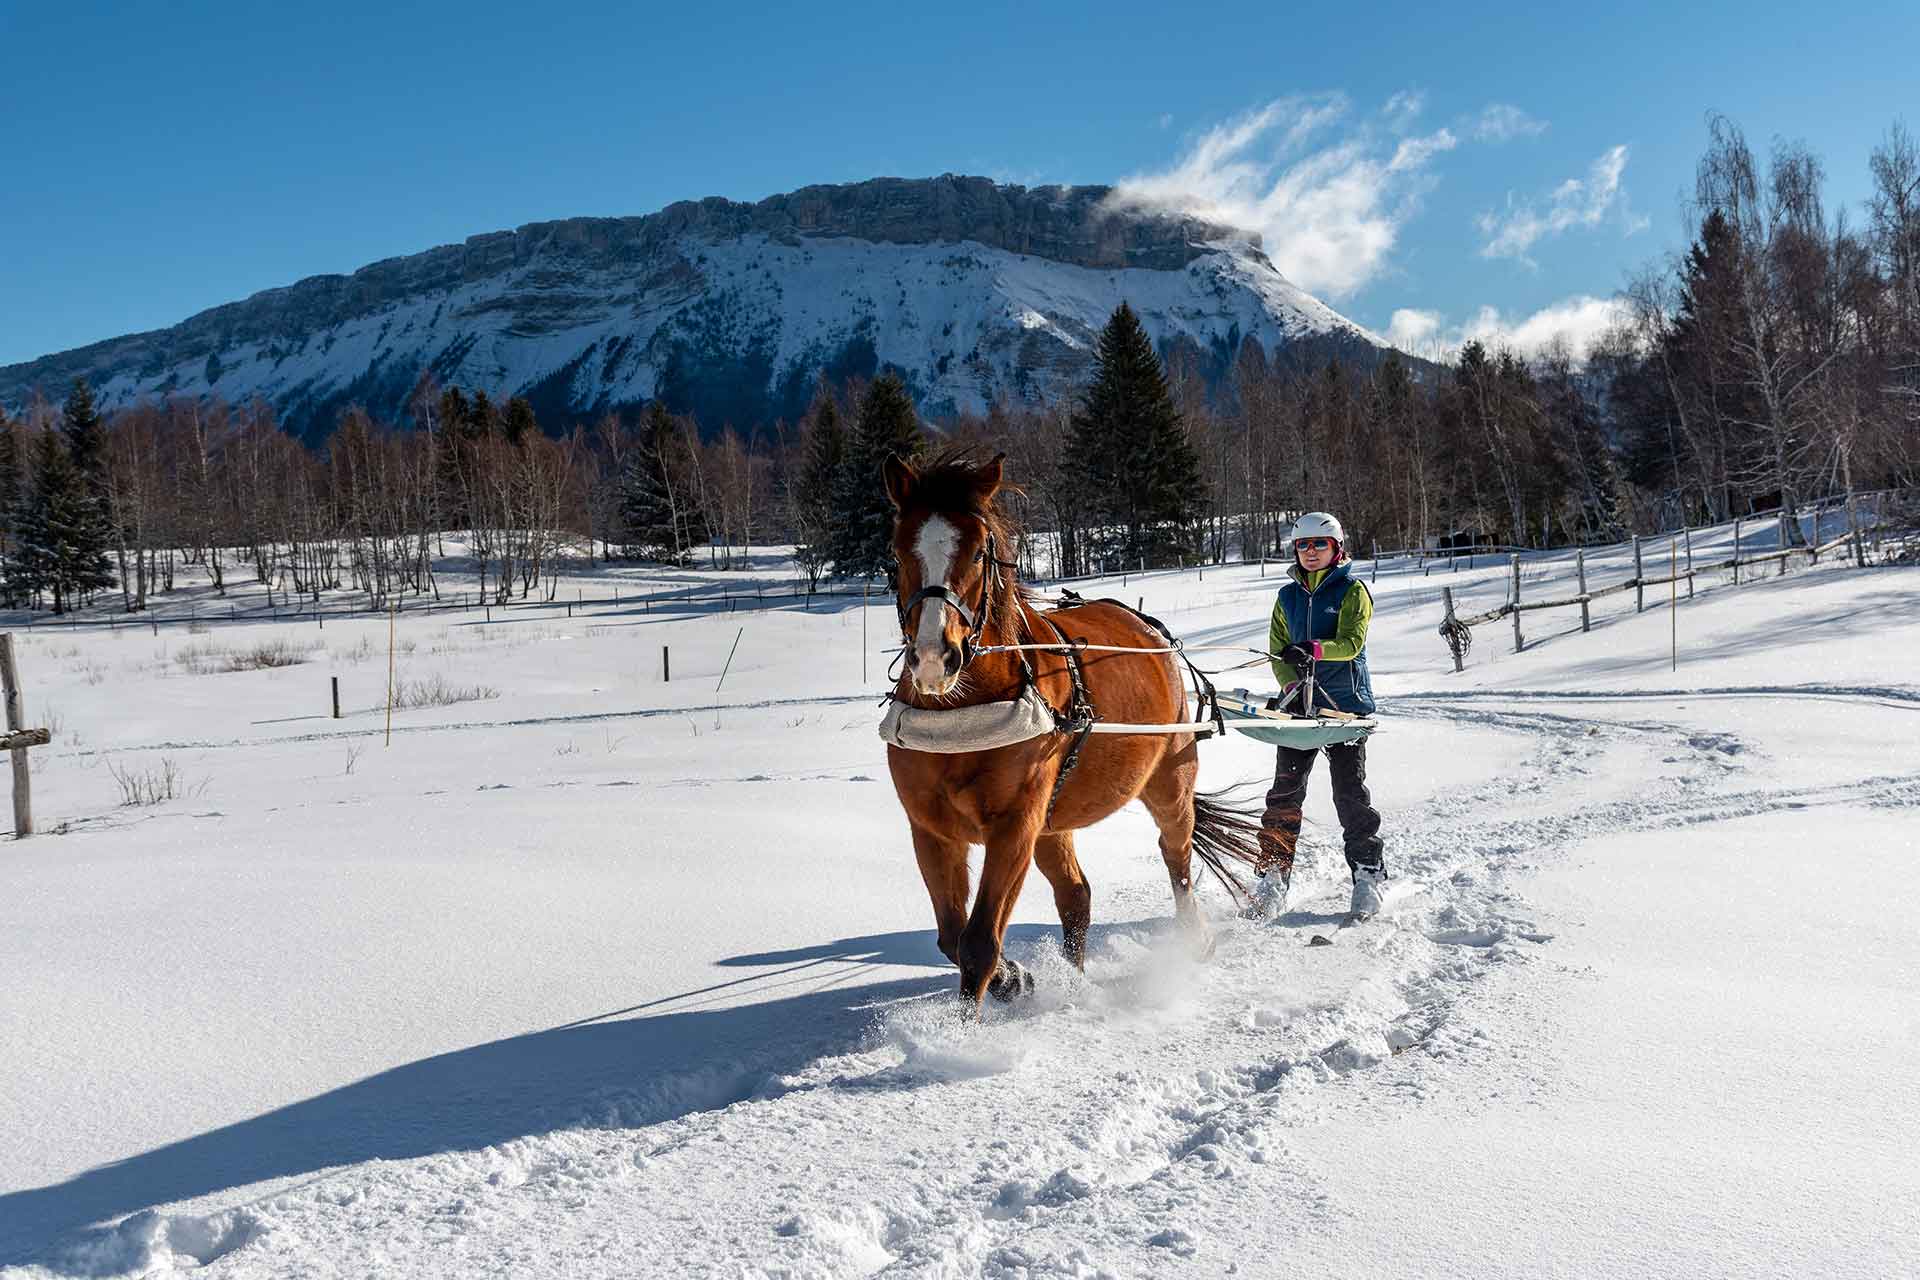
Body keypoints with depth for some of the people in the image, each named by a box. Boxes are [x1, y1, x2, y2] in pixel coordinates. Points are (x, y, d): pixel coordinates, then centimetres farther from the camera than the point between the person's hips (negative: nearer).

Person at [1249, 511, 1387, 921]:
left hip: (1346, 702, -4)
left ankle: (1368, 875, 8)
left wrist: (1314, 650, -31)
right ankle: (1272, 877, 4)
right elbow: (1277, 651, 10)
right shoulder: (1288, 596, 14)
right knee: (1285, 792, -1)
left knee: (1350, 792, -3)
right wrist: (1292, 685, -9)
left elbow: (1351, 643, -12)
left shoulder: (1352, 590, 1)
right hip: (1298, 703, 4)